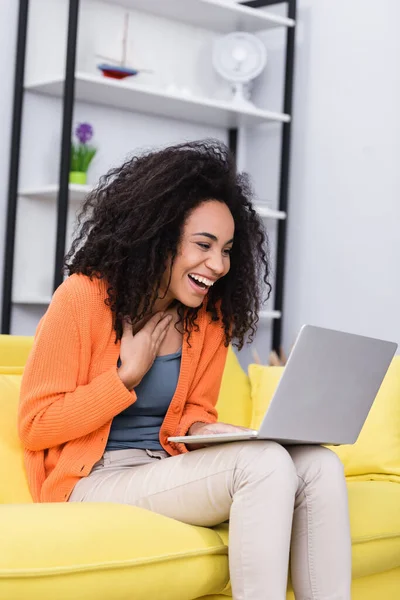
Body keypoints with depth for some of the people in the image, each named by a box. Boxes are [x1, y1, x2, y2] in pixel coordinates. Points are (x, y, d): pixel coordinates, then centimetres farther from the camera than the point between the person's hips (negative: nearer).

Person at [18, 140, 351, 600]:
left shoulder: (210, 317, 5)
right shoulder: (82, 298, -10)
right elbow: (35, 427, -8)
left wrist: (201, 429, -8)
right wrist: (128, 375, -14)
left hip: (168, 468, 6)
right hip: (93, 481, -6)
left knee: (319, 464, -18)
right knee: (264, 462, -28)